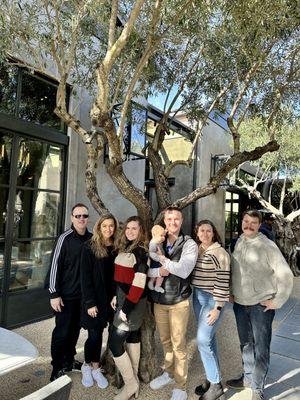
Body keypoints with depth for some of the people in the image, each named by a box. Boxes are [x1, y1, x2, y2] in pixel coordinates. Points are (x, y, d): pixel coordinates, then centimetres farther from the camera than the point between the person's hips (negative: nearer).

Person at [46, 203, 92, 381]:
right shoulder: (65, 238, -13)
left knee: (75, 328, 18)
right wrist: (54, 294, -13)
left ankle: (69, 360, 37)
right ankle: (57, 368, 25)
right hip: (66, 295, -5)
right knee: (62, 331, 6)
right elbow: (55, 266, -12)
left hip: (84, 294, 5)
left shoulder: (92, 238, 0)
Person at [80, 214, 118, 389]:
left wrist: (116, 296, -7)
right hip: (94, 299, -3)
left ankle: (95, 368, 30)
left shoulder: (116, 248, 2)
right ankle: (87, 366, 28)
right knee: (94, 335, 4)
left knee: (99, 334, 11)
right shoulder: (89, 247, -9)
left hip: (110, 298, 3)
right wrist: (90, 302, -14)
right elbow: (85, 276, -11)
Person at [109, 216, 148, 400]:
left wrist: (126, 308, -22)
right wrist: (117, 296, 11)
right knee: (132, 337, 18)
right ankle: (134, 379, 33)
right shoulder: (126, 248, 8)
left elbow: (139, 283, -24)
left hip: (132, 303, -9)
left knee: (115, 342, -2)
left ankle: (131, 384, 16)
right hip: (125, 299, 9)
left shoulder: (140, 252, -20)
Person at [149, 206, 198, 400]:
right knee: (165, 341, 21)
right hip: (158, 300, 4)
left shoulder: (189, 244, -9)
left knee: (178, 344, 7)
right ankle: (169, 372, 43)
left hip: (178, 301, -4)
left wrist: (162, 259, -21)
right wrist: (158, 271, -21)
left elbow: (184, 270, -22)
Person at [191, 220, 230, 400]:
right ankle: (211, 378, 30)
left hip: (212, 300, -6)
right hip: (197, 298, 6)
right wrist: (194, 296, 13)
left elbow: (223, 282, -16)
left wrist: (218, 308, -17)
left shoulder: (220, 253, -14)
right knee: (208, 338, 16)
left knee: (203, 341, -4)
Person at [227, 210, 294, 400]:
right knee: (245, 343, 20)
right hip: (240, 303, 6)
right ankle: (248, 377, 40)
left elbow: (286, 275, -15)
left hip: (261, 305, -5)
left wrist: (277, 301, -14)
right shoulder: (239, 242, 3)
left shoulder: (267, 246, -14)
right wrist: (231, 292, 9)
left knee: (261, 347, 6)